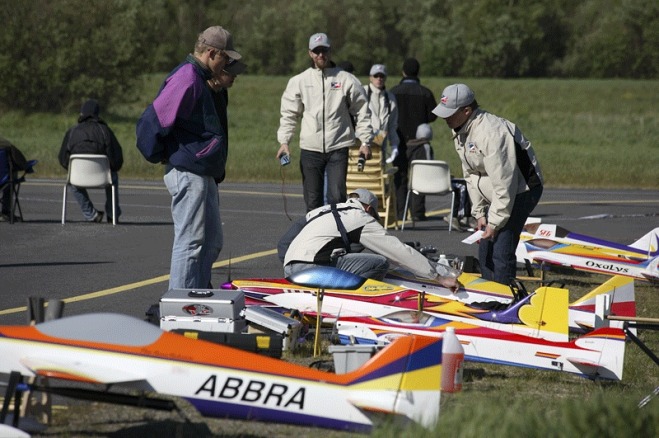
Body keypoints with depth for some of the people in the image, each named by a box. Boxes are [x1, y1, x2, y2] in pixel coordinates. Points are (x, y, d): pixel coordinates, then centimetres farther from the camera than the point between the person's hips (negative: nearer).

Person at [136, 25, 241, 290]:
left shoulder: (200, 79, 18)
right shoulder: (186, 78, -16)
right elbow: (153, 120, -22)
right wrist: (158, 155, -9)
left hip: (204, 176, 11)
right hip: (188, 174, -11)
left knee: (212, 241, 15)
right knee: (191, 242, -8)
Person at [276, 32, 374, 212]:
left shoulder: (347, 80, 4)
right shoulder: (299, 81, 7)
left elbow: (362, 112, 7)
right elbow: (289, 114, 9)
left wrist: (365, 141, 0)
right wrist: (284, 141, -4)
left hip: (338, 148, -2)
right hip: (310, 150, 2)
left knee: (337, 196, -13)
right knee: (313, 200, 4)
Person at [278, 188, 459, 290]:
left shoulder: (320, 211, 29)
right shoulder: (361, 219, 7)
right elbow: (400, 251, 6)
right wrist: (439, 277, 10)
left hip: (290, 269, 9)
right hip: (310, 267, -8)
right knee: (380, 262, -7)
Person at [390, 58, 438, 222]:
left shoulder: (394, 92, -3)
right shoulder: (425, 93, -5)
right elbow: (432, 115, -4)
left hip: (399, 139, 1)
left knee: (400, 176, 6)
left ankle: (400, 212, 3)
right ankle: (417, 212, -3)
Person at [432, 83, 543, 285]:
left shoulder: (490, 132, -28)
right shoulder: (460, 132, 3)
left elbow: (504, 183, -28)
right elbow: (471, 175, 11)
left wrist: (495, 222, -23)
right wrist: (480, 213, 6)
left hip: (521, 190, -10)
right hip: (496, 194, 10)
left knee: (501, 252, -16)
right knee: (485, 252, 10)